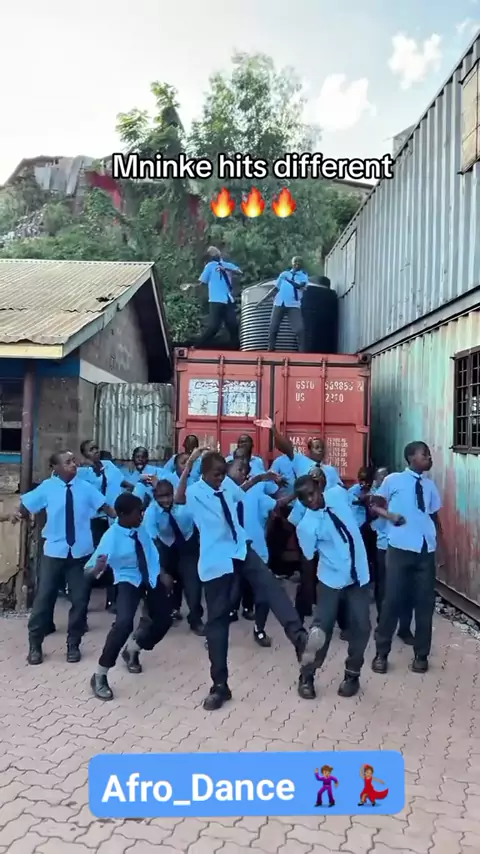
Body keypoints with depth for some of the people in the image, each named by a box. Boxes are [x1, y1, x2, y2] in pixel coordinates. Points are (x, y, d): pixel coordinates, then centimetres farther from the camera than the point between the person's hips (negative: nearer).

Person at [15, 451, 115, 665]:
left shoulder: (85, 487, -2)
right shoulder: (47, 487, -4)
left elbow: (104, 507, -3)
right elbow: (26, 505, 1)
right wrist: (19, 513, -20)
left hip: (81, 551, 1)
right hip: (55, 551, -1)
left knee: (80, 599, 8)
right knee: (44, 597, 3)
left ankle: (73, 645, 25)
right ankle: (35, 645, 20)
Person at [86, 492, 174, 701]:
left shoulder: (141, 529, -11)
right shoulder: (111, 537, -26)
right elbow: (89, 570, -29)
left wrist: (162, 574, 1)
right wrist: (97, 568, -51)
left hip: (152, 579, 6)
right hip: (129, 581, -6)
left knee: (164, 620, 14)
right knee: (124, 623, -27)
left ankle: (132, 650, 44)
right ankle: (100, 676, -7)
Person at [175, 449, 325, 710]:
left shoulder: (227, 486, 8)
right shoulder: (196, 492, -10)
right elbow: (178, 499, -30)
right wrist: (188, 467, -37)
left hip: (241, 550, 5)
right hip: (216, 559, -4)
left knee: (271, 586, -22)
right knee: (217, 619, 3)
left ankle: (299, 638, -38)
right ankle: (219, 685, 13)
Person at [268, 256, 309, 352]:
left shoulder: (303, 276, 5)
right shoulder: (284, 274, 16)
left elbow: (300, 286, -15)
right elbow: (276, 288, 22)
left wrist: (288, 279, -23)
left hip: (293, 305, -3)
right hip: (279, 303, 3)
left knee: (299, 328, -13)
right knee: (273, 327, 3)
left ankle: (302, 352, -8)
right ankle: (270, 350, 13)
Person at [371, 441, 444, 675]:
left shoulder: (430, 485, 12)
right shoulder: (393, 480, 0)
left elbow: (434, 516, 17)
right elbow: (375, 504, 12)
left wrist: (439, 540, 8)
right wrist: (389, 515, -4)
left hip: (426, 550, 4)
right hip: (400, 548, -4)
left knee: (425, 602, 8)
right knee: (392, 600, -1)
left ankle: (421, 655, 22)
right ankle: (381, 653, 13)